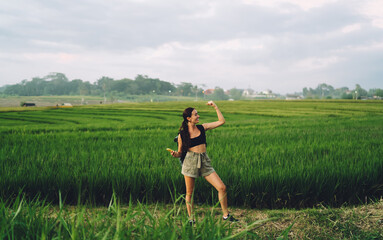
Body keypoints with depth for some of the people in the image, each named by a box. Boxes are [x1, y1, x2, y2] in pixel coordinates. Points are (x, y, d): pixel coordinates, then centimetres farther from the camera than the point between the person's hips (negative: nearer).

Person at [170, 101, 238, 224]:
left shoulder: (202, 128, 6)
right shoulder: (182, 134, -2)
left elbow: (222, 121, 9)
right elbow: (180, 152, 5)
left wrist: (215, 107, 6)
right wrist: (175, 154, -17)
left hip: (204, 162, 3)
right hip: (190, 162, -3)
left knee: (222, 188, -4)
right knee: (189, 193, 4)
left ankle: (226, 215, 12)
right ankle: (191, 219, 23)